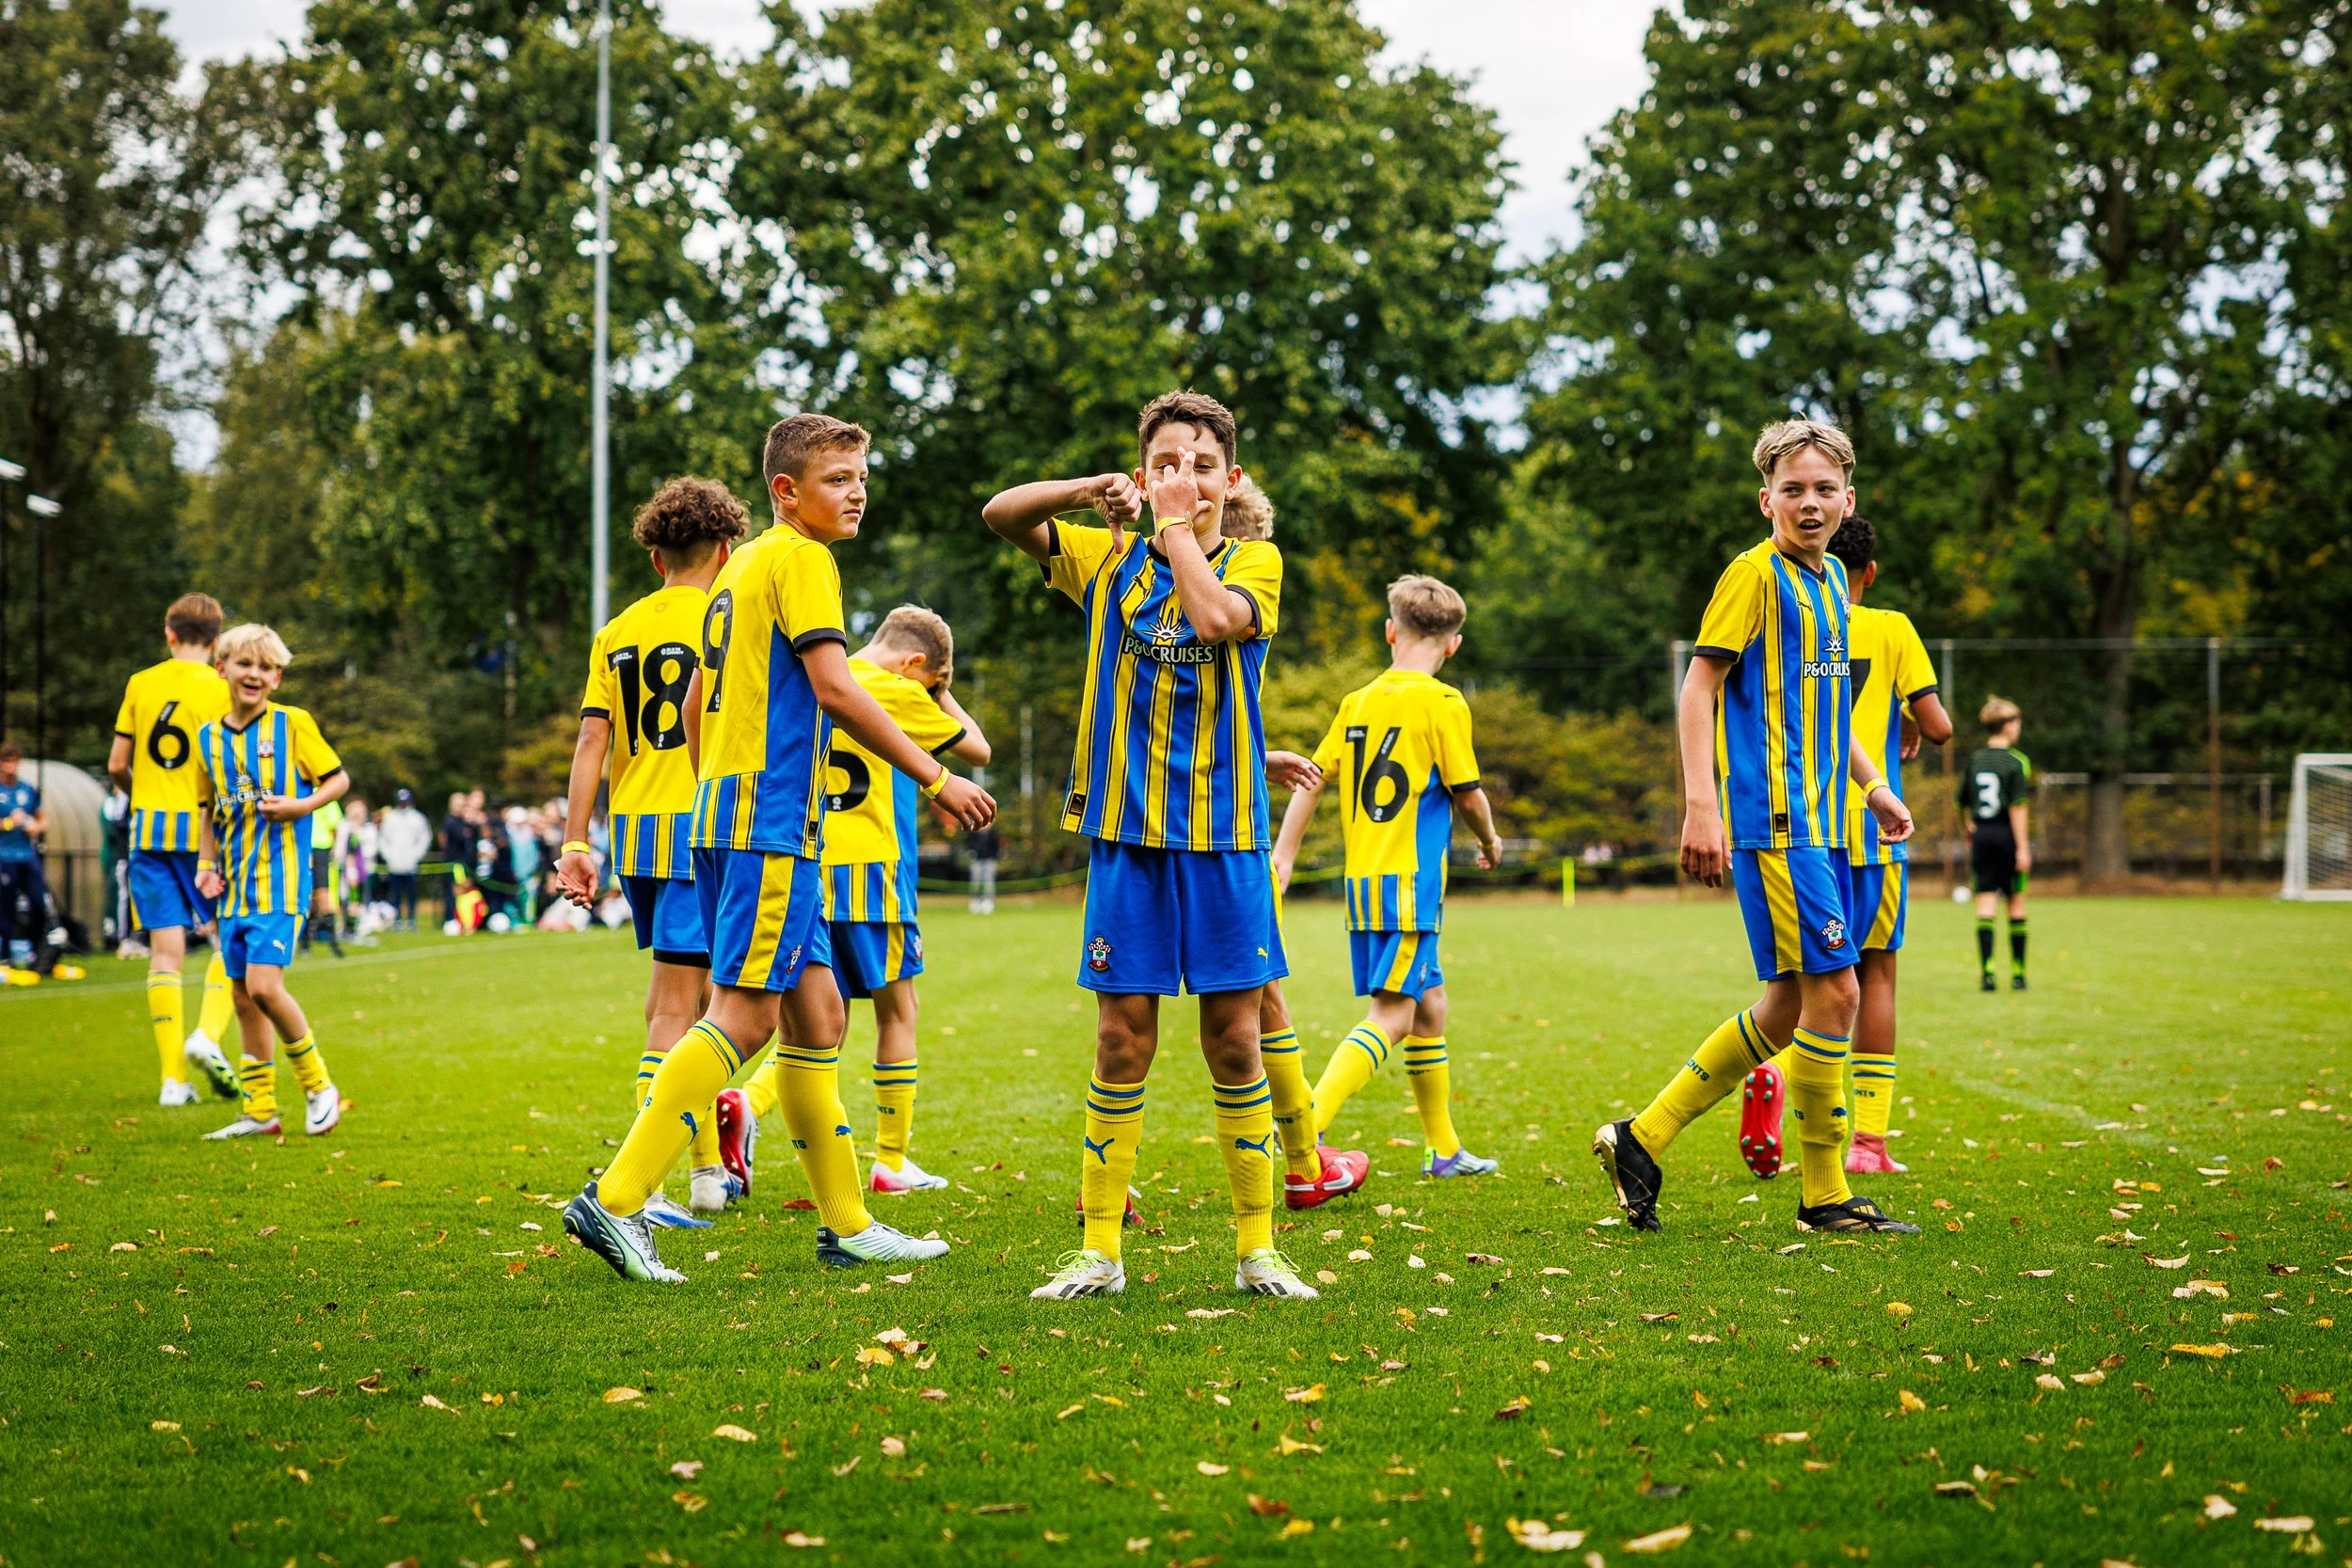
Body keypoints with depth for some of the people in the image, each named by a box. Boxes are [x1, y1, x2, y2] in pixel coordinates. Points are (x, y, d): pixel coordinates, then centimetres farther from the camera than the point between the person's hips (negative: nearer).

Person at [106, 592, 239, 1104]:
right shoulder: (222, 690, -4)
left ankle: (173, 1078, -1)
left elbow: (116, 764, 9)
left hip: (149, 830, 3)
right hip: (203, 827, -3)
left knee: (165, 950, 2)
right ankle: (208, 1034, -12)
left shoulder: (140, 684, 6)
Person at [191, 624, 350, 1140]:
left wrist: (300, 806, -15)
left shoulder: (293, 724, -4)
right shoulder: (209, 737, 10)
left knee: (263, 985, -17)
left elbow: (339, 779, 2)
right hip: (235, 883, 6)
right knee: (243, 998, 7)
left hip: (280, 876, -6)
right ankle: (260, 1111, 15)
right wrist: (205, 865, 8)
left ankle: (318, 1087, 0)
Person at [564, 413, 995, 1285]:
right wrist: (934, 777, -15)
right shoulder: (801, 560, -7)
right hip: (769, 818, -10)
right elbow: (833, 688, -17)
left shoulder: (742, 566, 21)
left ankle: (845, 1226, 14)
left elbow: (699, 701, 25)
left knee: (816, 1011, 10)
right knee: (747, 1011, -13)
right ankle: (616, 1199, -17)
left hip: (728, 811, 10)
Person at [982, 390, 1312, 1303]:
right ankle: (1101, 1251, 9)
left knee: (1234, 1041, 1)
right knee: (1122, 1041, 1)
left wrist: (1178, 529, -7)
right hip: (1125, 832, 1)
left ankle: (1256, 1248, 11)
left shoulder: (1255, 560, 3)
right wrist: (1095, 490, -13)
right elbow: (1000, 515, -1)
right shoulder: (1106, 556, 8)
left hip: (1224, 834, -1)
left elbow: (1218, 617, -18)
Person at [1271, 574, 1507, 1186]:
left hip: (1363, 880, 8)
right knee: (1391, 1015, -11)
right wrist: (1490, 842, 13)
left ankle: (1444, 1149, 25)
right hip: (1410, 882, -8)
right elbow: (1468, 794, -6)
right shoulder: (1443, 704, -8)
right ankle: (1306, 1129, -25)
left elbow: (1314, 776, 9)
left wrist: (1283, 854, 12)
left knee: (1430, 1004, 18)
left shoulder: (1358, 702, 10)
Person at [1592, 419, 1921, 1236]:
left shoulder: (1830, 579, 16)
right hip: (1773, 821, -9)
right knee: (1833, 992, -9)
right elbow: (1699, 686, -13)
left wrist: (1872, 785, 26)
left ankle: (1642, 1137, 16)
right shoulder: (1755, 573, -9)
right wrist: (1700, 806, -21)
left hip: (1819, 823, 9)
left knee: (1792, 1006, 10)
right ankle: (1825, 1193, 2)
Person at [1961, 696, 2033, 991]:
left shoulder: (1974, 760, 6)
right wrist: (2023, 847, -12)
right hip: (2007, 834, -3)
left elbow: (1962, 802, 8)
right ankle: (2018, 973, 14)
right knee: (2016, 903, 8)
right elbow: (2017, 806, -13)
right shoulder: (2016, 761, -8)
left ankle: (1985, 970, -10)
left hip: (1981, 834, 4)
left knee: (1985, 903, 1)